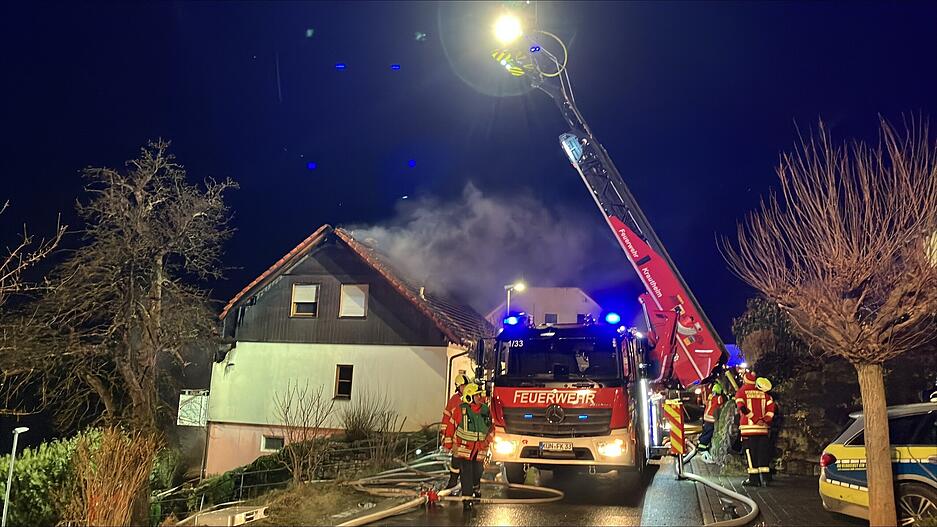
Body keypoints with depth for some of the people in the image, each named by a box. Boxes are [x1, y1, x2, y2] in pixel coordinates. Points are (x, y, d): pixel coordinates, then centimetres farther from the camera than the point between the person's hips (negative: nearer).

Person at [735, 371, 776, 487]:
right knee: (763, 452, 11)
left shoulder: (741, 392, -3)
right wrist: (765, 420, -2)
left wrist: (755, 420, -13)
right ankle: (765, 477, 11)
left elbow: (742, 408, -17)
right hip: (763, 429, 4)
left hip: (748, 427, -4)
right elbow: (771, 406, -2)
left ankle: (754, 479, -1)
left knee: (751, 454, 0)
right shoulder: (763, 393, 10)